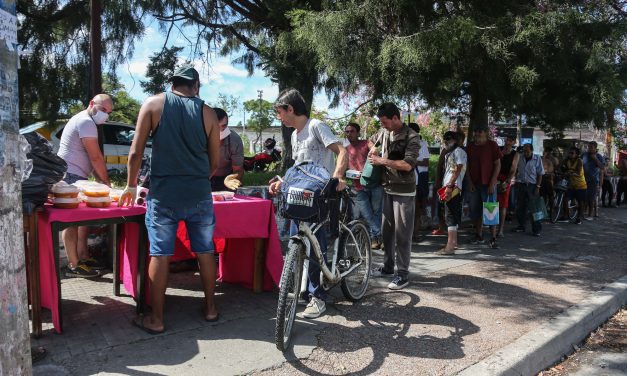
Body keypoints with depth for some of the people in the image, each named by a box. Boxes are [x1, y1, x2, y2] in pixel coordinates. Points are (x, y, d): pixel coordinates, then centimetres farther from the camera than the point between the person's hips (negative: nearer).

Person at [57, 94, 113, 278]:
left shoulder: (84, 121, 21)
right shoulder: (86, 122, -13)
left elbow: (91, 159, 18)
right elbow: (96, 157, -16)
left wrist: (100, 179, 8)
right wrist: (106, 181, -7)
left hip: (77, 177, 11)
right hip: (70, 176, -11)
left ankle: (83, 257, 22)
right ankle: (73, 266, -3)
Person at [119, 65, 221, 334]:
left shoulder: (153, 104, 1)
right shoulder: (207, 112, 4)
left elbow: (135, 153, -2)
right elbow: (215, 162, 7)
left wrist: (131, 185, 12)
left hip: (163, 193, -1)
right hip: (199, 195, 2)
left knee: (160, 254, 6)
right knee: (205, 251, 14)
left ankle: (156, 319, 15)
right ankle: (210, 308, 27)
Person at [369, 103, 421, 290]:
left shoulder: (411, 137, -15)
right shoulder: (384, 132, 6)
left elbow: (407, 164, -25)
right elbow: (371, 140, 27)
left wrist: (381, 161, -17)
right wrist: (373, 149, 4)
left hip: (403, 192, -7)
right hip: (388, 189, 7)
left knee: (402, 233, -4)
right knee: (386, 230, 15)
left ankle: (403, 274, 3)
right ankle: (387, 266, 29)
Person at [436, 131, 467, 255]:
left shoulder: (458, 151, -7)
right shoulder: (448, 153, 21)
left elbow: (458, 170, -16)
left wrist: (450, 186, -21)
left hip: (454, 187, -10)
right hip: (449, 187, 10)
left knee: (451, 215, -12)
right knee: (452, 215, 14)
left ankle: (450, 246, -13)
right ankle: (454, 242, 22)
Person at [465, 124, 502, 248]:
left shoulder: (492, 145, -3)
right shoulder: (470, 146, 9)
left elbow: (497, 165, -4)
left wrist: (492, 183, -11)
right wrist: (469, 182, 1)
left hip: (488, 184, -4)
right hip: (474, 184, 5)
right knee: (475, 211, 8)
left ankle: (493, 239, -1)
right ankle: (479, 236, 20)